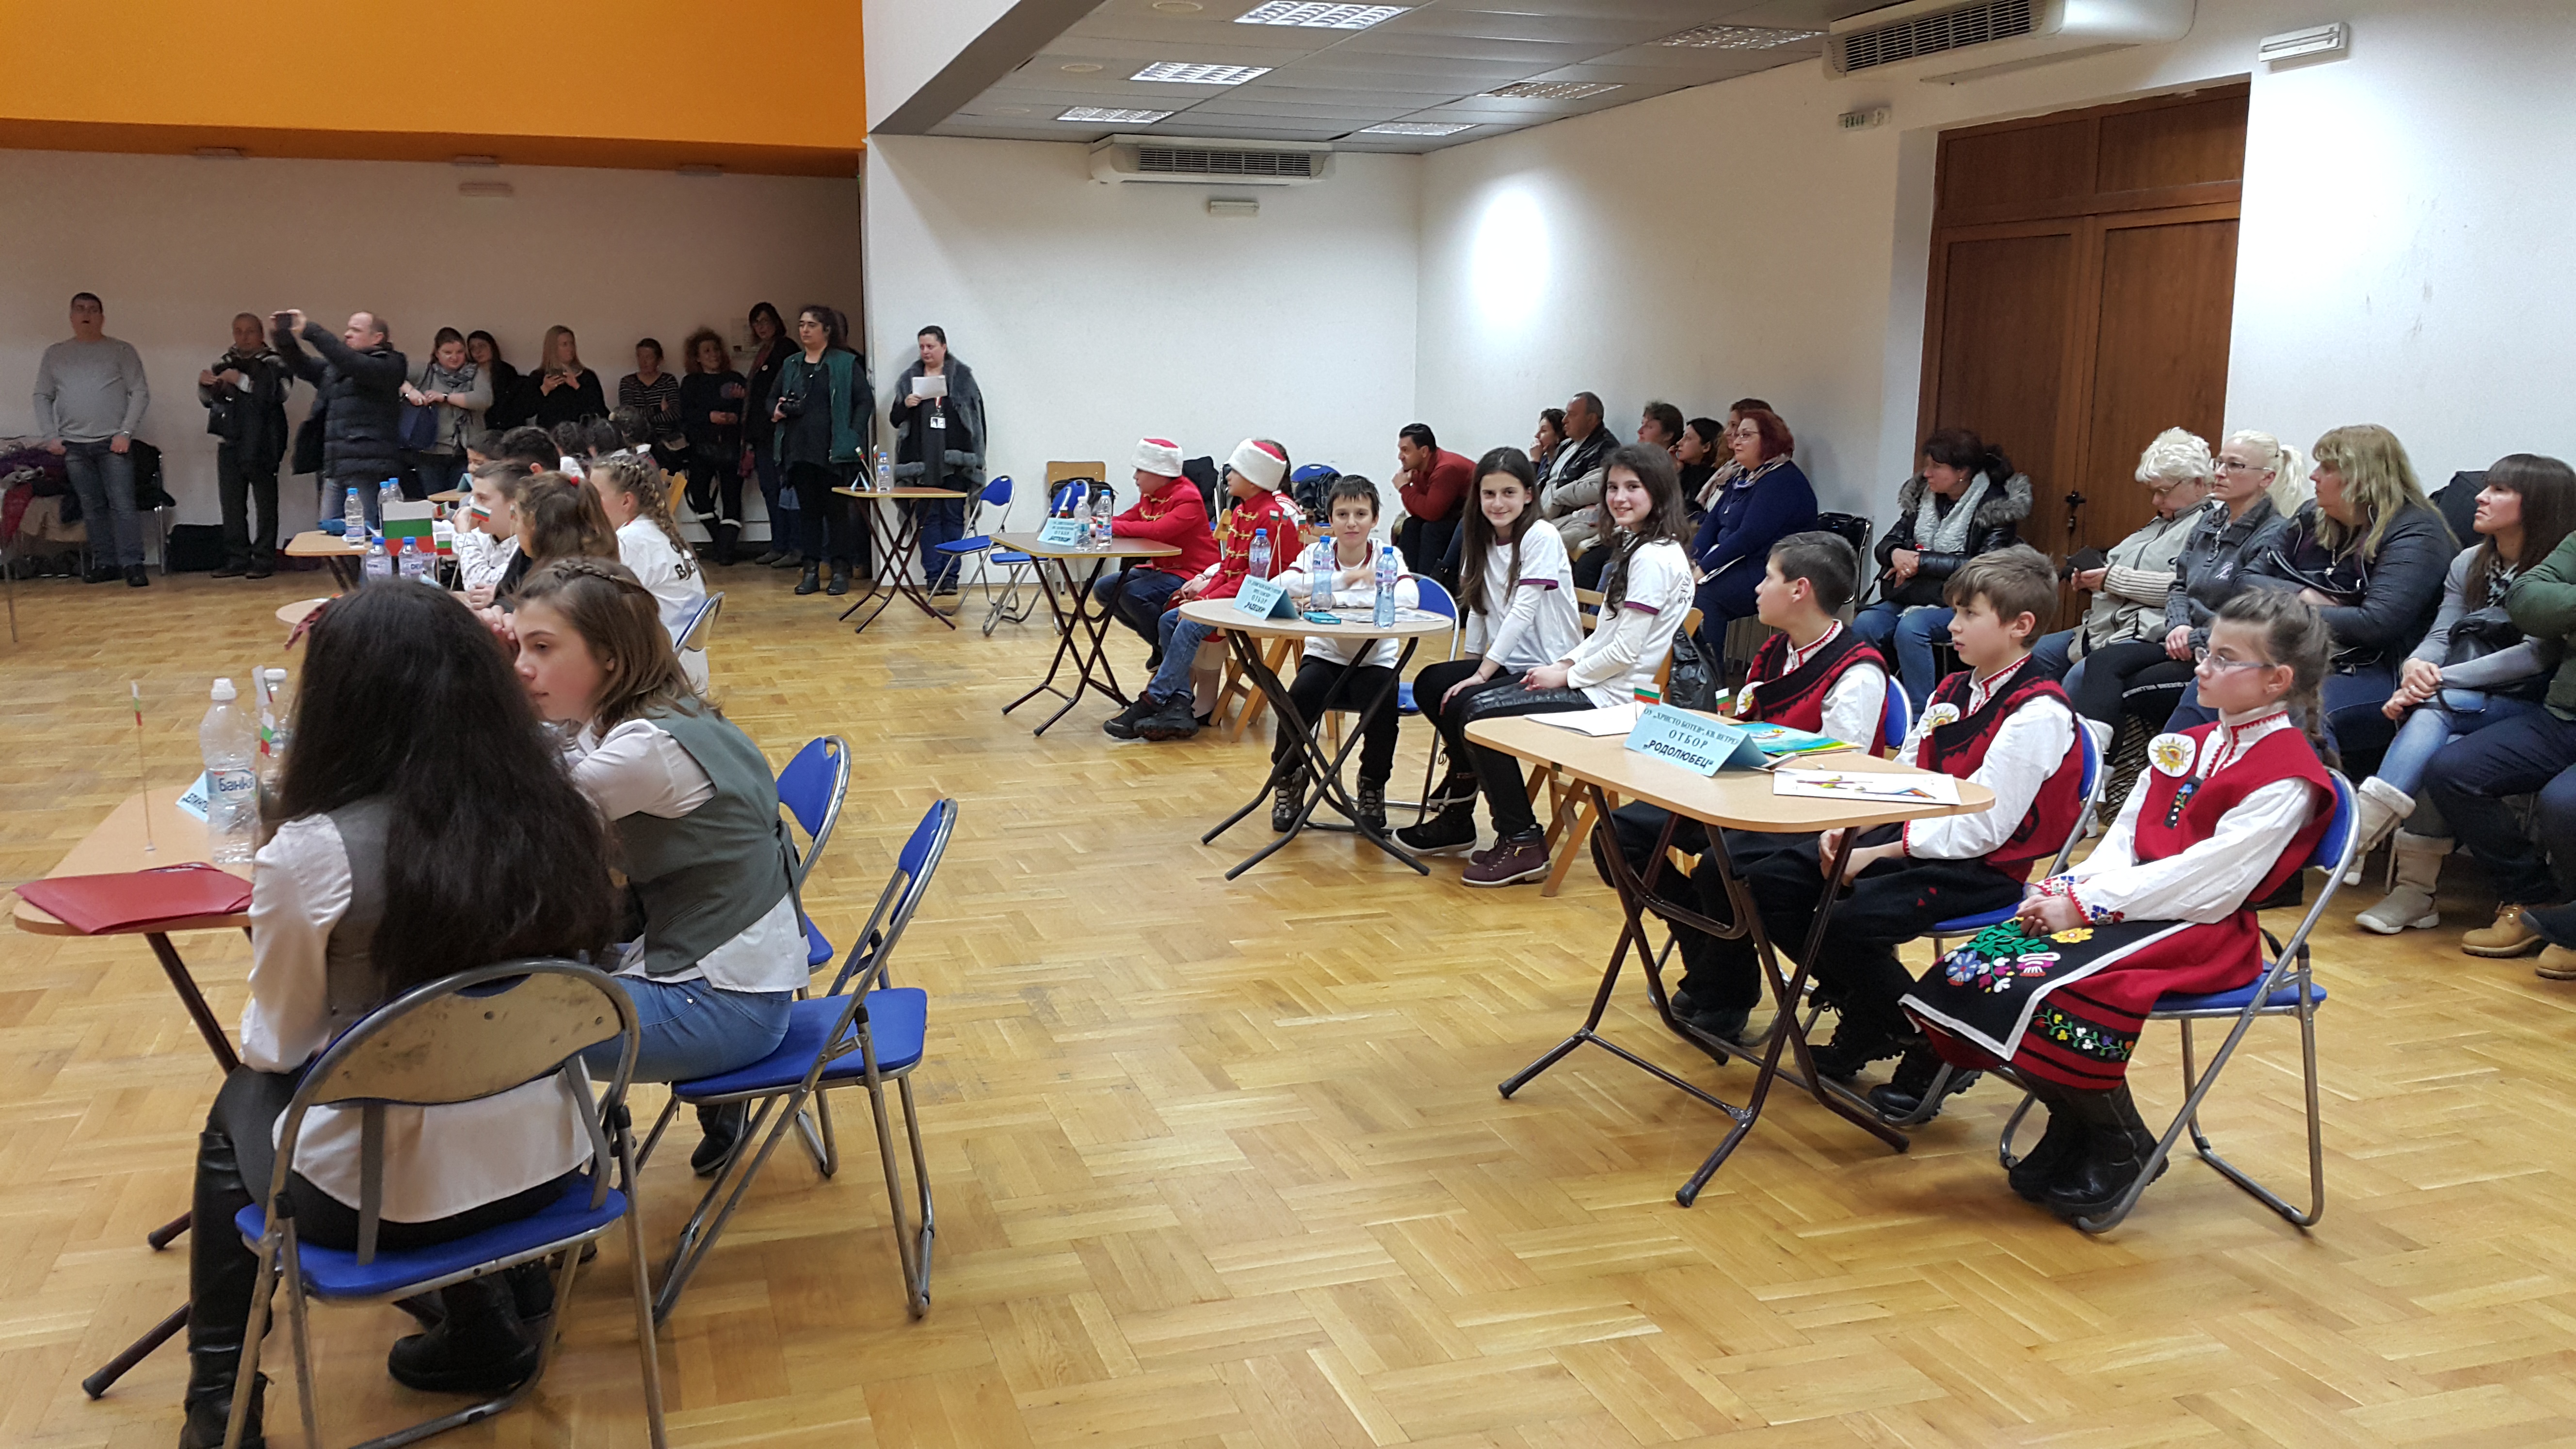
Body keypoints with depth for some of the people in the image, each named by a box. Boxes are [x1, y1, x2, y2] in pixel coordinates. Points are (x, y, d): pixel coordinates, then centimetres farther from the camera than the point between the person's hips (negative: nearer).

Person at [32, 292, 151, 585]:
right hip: (73, 446, 3)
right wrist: (50, 437, 2)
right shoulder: (54, 355, 12)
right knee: (92, 508, 5)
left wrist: (126, 432, -11)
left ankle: (133, 565, -11)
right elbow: (43, 398, 13)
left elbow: (140, 393, -2)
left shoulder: (122, 351, 4)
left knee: (123, 505, -10)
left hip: (112, 443, -3)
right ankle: (105, 563, 10)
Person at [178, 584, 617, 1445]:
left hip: (386, 1192, -3)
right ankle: (483, 1325, 28)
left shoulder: (312, 853, -20)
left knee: (241, 1111, 26)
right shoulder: (552, 814, -7)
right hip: (543, 1159, 4)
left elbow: (279, 1045, -5)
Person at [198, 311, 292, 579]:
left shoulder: (274, 364, -1)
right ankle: (237, 560, 9)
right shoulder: (224, 364, 16)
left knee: (265, 504, -3)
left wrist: (241, 381, -23)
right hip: (230, 443, 5)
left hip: (261, 444, -5)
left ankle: (264, 561, 0)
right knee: (231, 504, 4)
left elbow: (277, 393, -18)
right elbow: (209, 400, 18)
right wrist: (204, 385, -3)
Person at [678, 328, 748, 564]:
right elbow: (686, 415, -1)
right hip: (702, 447, 0)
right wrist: (710, 417, -16)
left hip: (731, 447, 0)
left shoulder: (735, 379, 13)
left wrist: (737, 417, -15)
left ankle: (725, 549, -6)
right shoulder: (690, 383, 13)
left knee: (732, 495, -7)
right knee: (698, 491, -11)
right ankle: (720, 540, 4)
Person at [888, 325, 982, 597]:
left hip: (955, 460, -2)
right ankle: (933, 576, 4)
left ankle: (950, 575, 4)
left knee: (954, 517, 0)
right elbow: (894, 419, 13)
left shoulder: (963, 377, 6)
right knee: (928, 518, 2)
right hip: (922, 461, 2)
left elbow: (977, 416, 5)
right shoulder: (909, 379, 11)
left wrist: (975, 458, 0)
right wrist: (905, 406, -9)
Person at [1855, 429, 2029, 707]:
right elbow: (1886, 544, 13)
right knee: (1864, 623, -24)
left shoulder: (1995, 507, -5)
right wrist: (1896, 554, -13)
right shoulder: (1921, 495, 12)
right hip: (1908, 597, 5)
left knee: (1910, 628, -34)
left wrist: (1921, 561, -16)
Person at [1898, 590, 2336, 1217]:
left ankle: (2120, 1145, -5)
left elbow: (2210, 878, -19)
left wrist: (2088, 905, -20)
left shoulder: (2289, 775, -11)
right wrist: (2072, 889, -6)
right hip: (2129, 904, 8)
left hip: (2199, 930, -8)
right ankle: (2073, 1122, 5)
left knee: (2047, 987, -30)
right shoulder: (2186, 746, 17)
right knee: (1970, 968, -12)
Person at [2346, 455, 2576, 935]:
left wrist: (2440, 682, -23)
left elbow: (2538, 655, -15)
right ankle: (2416, 890, -37)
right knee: (2437, 750, -31)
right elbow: (2441, 635, 7)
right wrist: (2416, 667, -18)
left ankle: (2360, 828, -43)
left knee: (2435, 709, -34)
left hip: (2527, 712, -4)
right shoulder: (2469, 564, 15)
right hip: (2458, 703, 4)